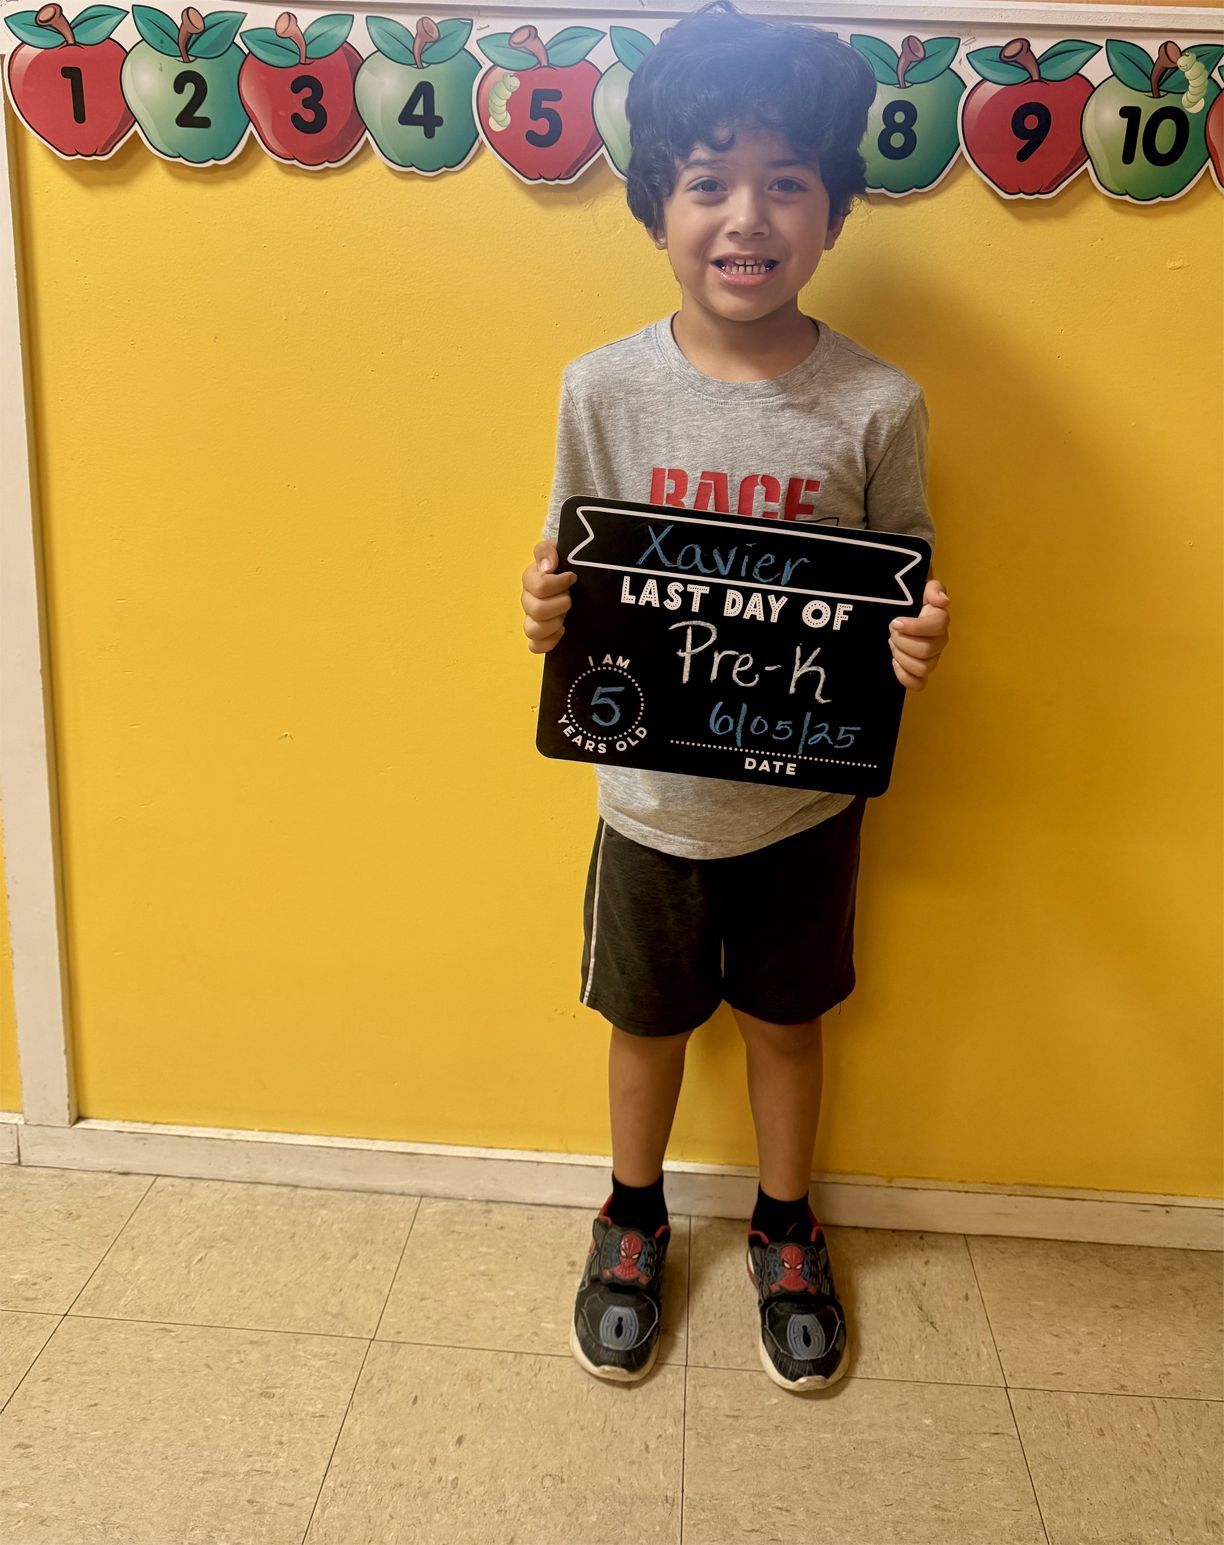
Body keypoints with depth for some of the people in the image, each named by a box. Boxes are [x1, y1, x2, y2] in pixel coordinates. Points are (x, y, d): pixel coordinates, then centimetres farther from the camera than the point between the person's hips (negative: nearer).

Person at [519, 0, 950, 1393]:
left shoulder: (876, 407, -11)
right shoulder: (603, 389, -10)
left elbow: (903, 588, -1)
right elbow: (575, 574, -1)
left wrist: (917, 639, -22)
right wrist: (546, 610, -22)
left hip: (808, 796, 0)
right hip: (652, 793, 1)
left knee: (784, 1020, 20)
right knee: (648, 1020, 19)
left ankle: (784, 1230, 47)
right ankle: (633, 1220, 48)